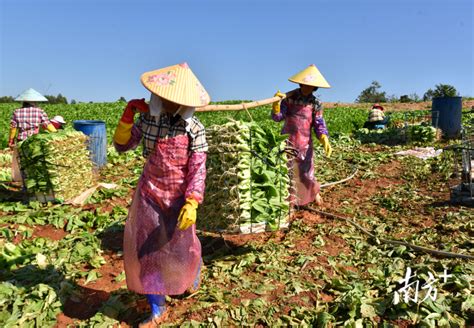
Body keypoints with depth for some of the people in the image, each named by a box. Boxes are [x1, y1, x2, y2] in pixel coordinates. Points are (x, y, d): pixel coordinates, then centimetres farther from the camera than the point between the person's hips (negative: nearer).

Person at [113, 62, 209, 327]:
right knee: (145, 249, 5)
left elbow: (198, 169, -13)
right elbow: (122, 145, 5)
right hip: (149, 195, 3)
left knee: (183, 245, 13)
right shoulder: (148, 119, -4)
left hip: (178, 198, -3)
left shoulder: (194, 128, -12)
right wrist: (128, 115, -8)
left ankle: (195, 271, 52)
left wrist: (192, 204, -22)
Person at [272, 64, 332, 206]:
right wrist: (276, 102, -26)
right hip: (288, 141, 0)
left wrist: (325, 141, -21)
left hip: (305, 142, 0)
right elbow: (277, 117, -9)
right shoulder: (289, 98, -4)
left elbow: (319, 125, -4)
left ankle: (315, 192, 38)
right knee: (287, 171, 6)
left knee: (306, 171, 11)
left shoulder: (316, 104, -2)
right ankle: (289, 199, 23)